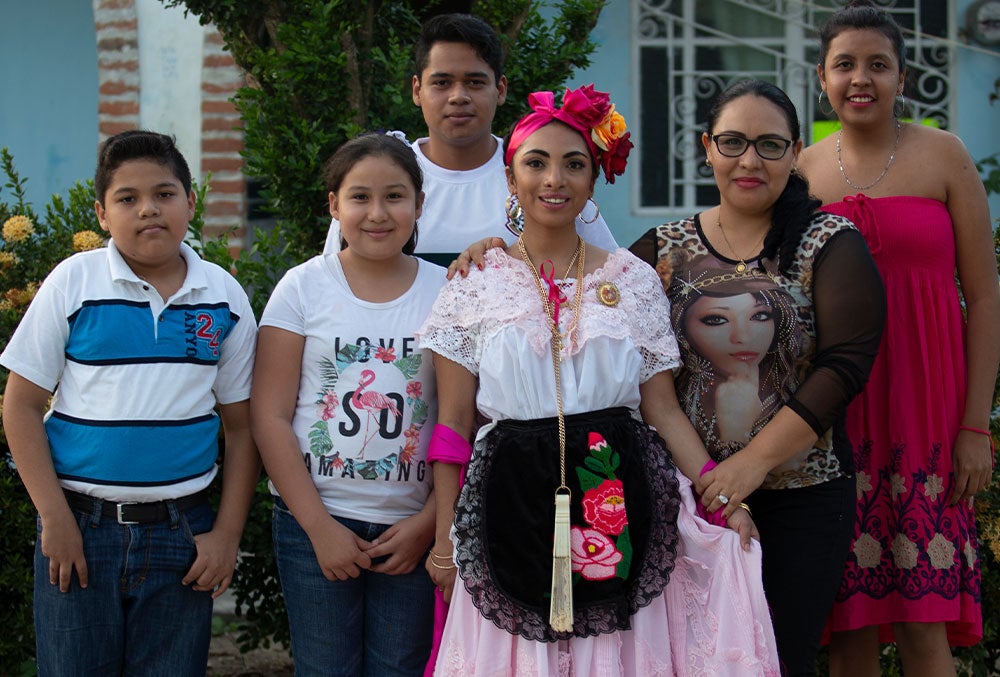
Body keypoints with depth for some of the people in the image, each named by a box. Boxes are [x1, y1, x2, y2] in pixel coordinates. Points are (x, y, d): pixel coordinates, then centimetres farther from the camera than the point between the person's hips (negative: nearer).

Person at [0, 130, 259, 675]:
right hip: (81, 527, -1)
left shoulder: (224, 297, 3)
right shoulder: (73, 283, -3)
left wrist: (227, 533, 0)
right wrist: (54, 519, -7)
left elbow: (241, 425, 6)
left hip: (182, 532, 1)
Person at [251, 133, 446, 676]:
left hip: (414, 526, 1)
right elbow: (269, 416, -3)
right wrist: (321, 527, -8)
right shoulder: (304, 288, 0)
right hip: (315, 521, -1)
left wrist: (429, 522, -6)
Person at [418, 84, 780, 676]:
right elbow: (454, 423, 5)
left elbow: (663, 410, 6)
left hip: (619, 499, 1)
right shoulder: (476, 284, 5)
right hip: (511, 509, -1)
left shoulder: (635, 281, 7)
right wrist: (444, 538, 1)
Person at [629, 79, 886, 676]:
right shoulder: (666, 247, 7)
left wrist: (755, 459, -19)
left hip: (802, 491, -2)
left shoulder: (830, 243, -1)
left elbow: (847, 363, -11)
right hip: (694, 492, 2)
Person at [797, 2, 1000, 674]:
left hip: (925, 406, -2)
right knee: (851, 623, 4)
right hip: (833, 411, 2)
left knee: (922, 620, -5)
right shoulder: (802, 172, 8)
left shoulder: (943, 155, 1)